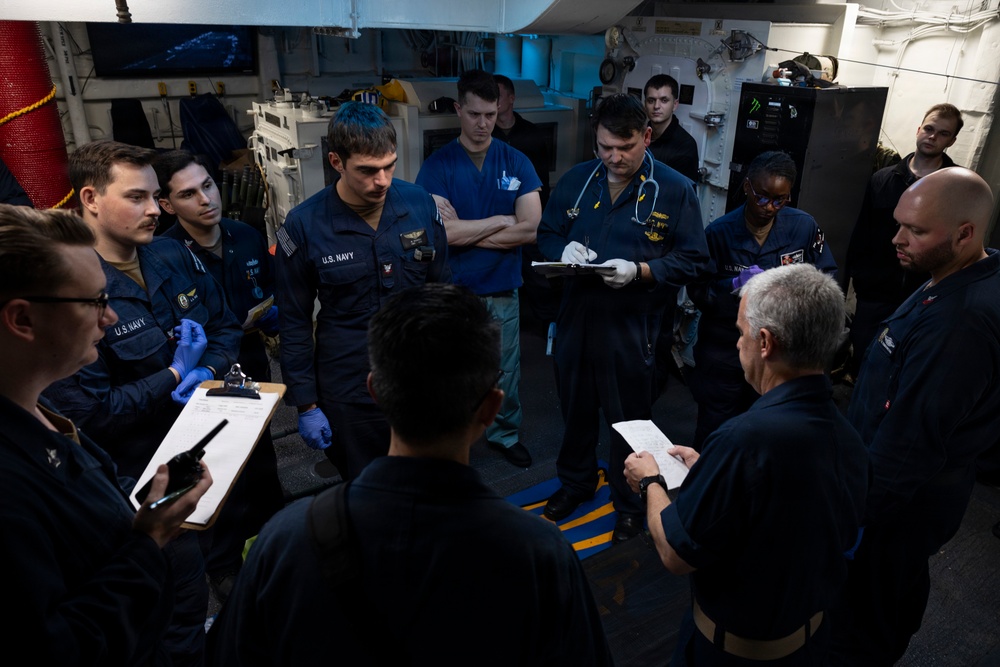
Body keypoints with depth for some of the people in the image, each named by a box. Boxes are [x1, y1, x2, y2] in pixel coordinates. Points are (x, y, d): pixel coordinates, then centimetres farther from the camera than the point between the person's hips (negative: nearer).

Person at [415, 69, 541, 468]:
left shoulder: (517, 163, 0)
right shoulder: (437, 166, -6)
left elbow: (531, 229, -11)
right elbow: (443, 232, -19)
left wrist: (465, 232, -13)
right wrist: (502, 220, -11)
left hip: (503, 291, 2)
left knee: (506, 372, 16)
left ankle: (506, 434, 39)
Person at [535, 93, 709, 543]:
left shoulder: (674, 191, -7)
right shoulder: (575, 181, 4)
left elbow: (693, 260, -8)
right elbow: (547, 233, 12)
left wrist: (640, 271, -23)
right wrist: (564, 249, -11)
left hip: (633, 328, -4)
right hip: (575, 320, 4)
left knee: (629, 420, 11)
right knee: (575, 408, 21)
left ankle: (630, 503, 34)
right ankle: (576, 482, 46)